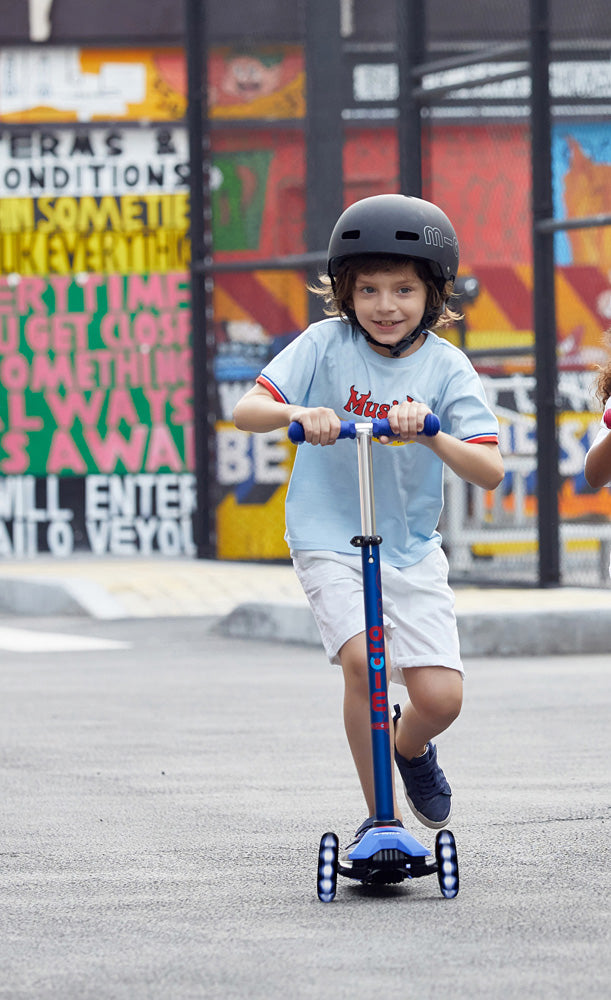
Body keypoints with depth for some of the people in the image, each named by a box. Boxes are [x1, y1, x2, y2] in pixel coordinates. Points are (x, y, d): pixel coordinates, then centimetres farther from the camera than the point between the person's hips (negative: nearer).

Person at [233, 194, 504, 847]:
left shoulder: (445, 367, -6)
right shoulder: (327, 344, -8)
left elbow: (490, 471, -15)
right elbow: (246, 410, -15)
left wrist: (431, 433, -33)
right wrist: (297, 413, -36)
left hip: (412, 549, 2)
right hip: (330, 541, -2)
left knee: (440, 696, -9)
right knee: (363, 659, -25)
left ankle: (410, 746, 30)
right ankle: (380, 816, -6)